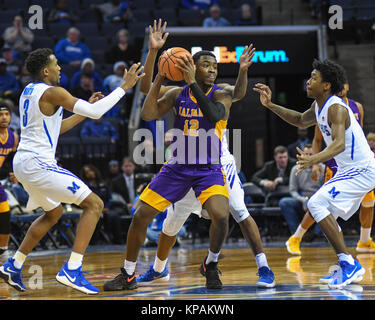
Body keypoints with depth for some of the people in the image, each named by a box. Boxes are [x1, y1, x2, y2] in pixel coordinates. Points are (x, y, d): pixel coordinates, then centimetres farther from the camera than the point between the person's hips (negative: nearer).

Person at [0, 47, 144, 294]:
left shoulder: (29, 91, 16)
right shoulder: (51, 92, -13)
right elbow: (95, 112, -17)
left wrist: (86, 111, 19)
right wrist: (124, 87, -10)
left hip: (23, 163, 10)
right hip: (38, 164, -10)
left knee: (54, 213, 30)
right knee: (94, 204, -6)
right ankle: (72, 270, -16)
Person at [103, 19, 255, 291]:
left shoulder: (221, 95, -6)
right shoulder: (177, 94, 1)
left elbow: (214, 115, -27)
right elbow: (148, 115, -10)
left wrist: (192, 83, -27)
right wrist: (160, 77, -15)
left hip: (209, 169, -3)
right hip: (177, 167, 3)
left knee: (221, 215, -27)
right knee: (141, 216, -3)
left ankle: (211, 265, 2)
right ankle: (128, 275, 14)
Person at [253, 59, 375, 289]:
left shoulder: (336, 108, -22)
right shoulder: (319, 106, 7)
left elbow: (340, 144, -37)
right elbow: (301, 121, 27)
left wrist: (314, 160, -53)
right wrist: (271, 105, 17)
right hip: (349, 170, 10)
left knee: (317, 204, -20)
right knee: (324, 211, 16)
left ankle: (348, 263, -19)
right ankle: (349, 268, 22)